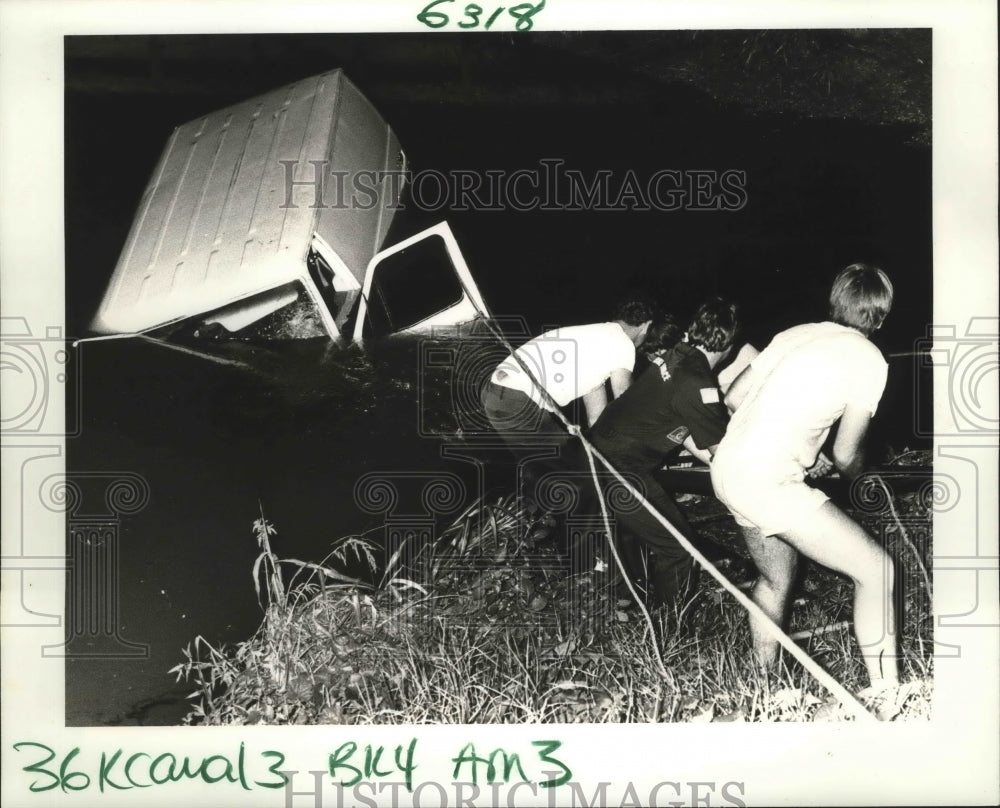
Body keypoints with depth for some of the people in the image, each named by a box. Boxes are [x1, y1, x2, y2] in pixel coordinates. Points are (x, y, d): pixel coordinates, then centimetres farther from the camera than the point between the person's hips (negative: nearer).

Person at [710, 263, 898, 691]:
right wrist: (857, 475, 24)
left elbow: (734, 397, 17)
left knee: (777, 579, 26)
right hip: (769, 483, -8)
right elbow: (846, 455, 0)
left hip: (729, 467, 8)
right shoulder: (869, 359, -4)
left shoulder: (797, 333, 14)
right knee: (875, 570, -1)